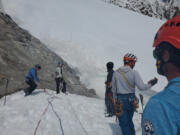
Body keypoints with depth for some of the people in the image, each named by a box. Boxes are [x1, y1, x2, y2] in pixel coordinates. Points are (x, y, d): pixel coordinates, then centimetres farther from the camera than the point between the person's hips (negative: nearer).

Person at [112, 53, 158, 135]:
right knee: (129, 121, 24)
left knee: (124, 123, 7)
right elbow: (141, 87, -15)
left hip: (120, 100, -1)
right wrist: (151, 84, 2)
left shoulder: (116, 73, -4)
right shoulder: (134, 73, -10)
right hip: (131, 100, 1)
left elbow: (114, 89, 4)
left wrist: (115, 99, 17)